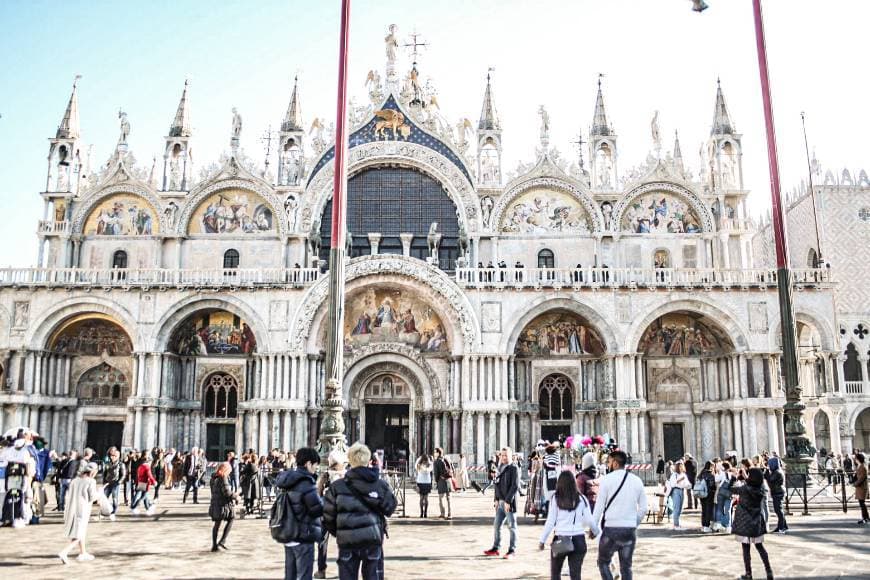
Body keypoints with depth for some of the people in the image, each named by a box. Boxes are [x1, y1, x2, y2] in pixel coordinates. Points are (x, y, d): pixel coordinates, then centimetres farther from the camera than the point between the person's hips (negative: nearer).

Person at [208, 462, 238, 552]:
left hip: (214, 503, 7)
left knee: (216, 524, 15)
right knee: (230, 520, 10)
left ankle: (214, 545, 16)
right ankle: (222, 541, 2)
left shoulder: (213, 478, 10)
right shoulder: (223, 478, -15)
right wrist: (235, 497, -3)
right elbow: (226, 492, -20)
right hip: (223, 503, -7)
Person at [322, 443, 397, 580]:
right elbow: (389, 509, 3)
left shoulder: (337, 487, -5)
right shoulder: (380, 484, -4)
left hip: (347, 542, 0)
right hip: (373, 539, 0)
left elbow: (328, 516, -1)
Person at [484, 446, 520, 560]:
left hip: (509, 502, -7)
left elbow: (515, 486, -15)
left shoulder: (514, 468, -10)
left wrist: (508, 501, -17)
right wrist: (496, 499, 8)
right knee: (497, 525, 11)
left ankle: (512, 550, 9)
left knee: (512, 526, 2)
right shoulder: (500, 468, 12)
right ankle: (495, 548, 21)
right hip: (500, 502, 7)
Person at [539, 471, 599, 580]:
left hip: (560, 539, -1)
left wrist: (542, 540, 5)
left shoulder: (556, 499, -3)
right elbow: (589, 520, 1)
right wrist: (597, 532, 20)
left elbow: (550, 522, -3)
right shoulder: (581, 499, 1)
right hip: (578, 540, 1)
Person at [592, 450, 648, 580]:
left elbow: (599, 506, -6)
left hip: (611, 529, -4)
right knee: (626, 567, 13)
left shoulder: (607, 479, -6)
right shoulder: (637, 480, 6)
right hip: (630, 530, 4)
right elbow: (643, 508, 7)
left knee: (603, 563, 13)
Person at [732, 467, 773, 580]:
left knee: (746, 548, 4)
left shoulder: (744, 489, -20)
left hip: (745, 522, -5)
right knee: (760, 546, 18)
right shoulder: (762, 489, -5)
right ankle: (769, 570, 16)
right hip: (758, 522, 5)